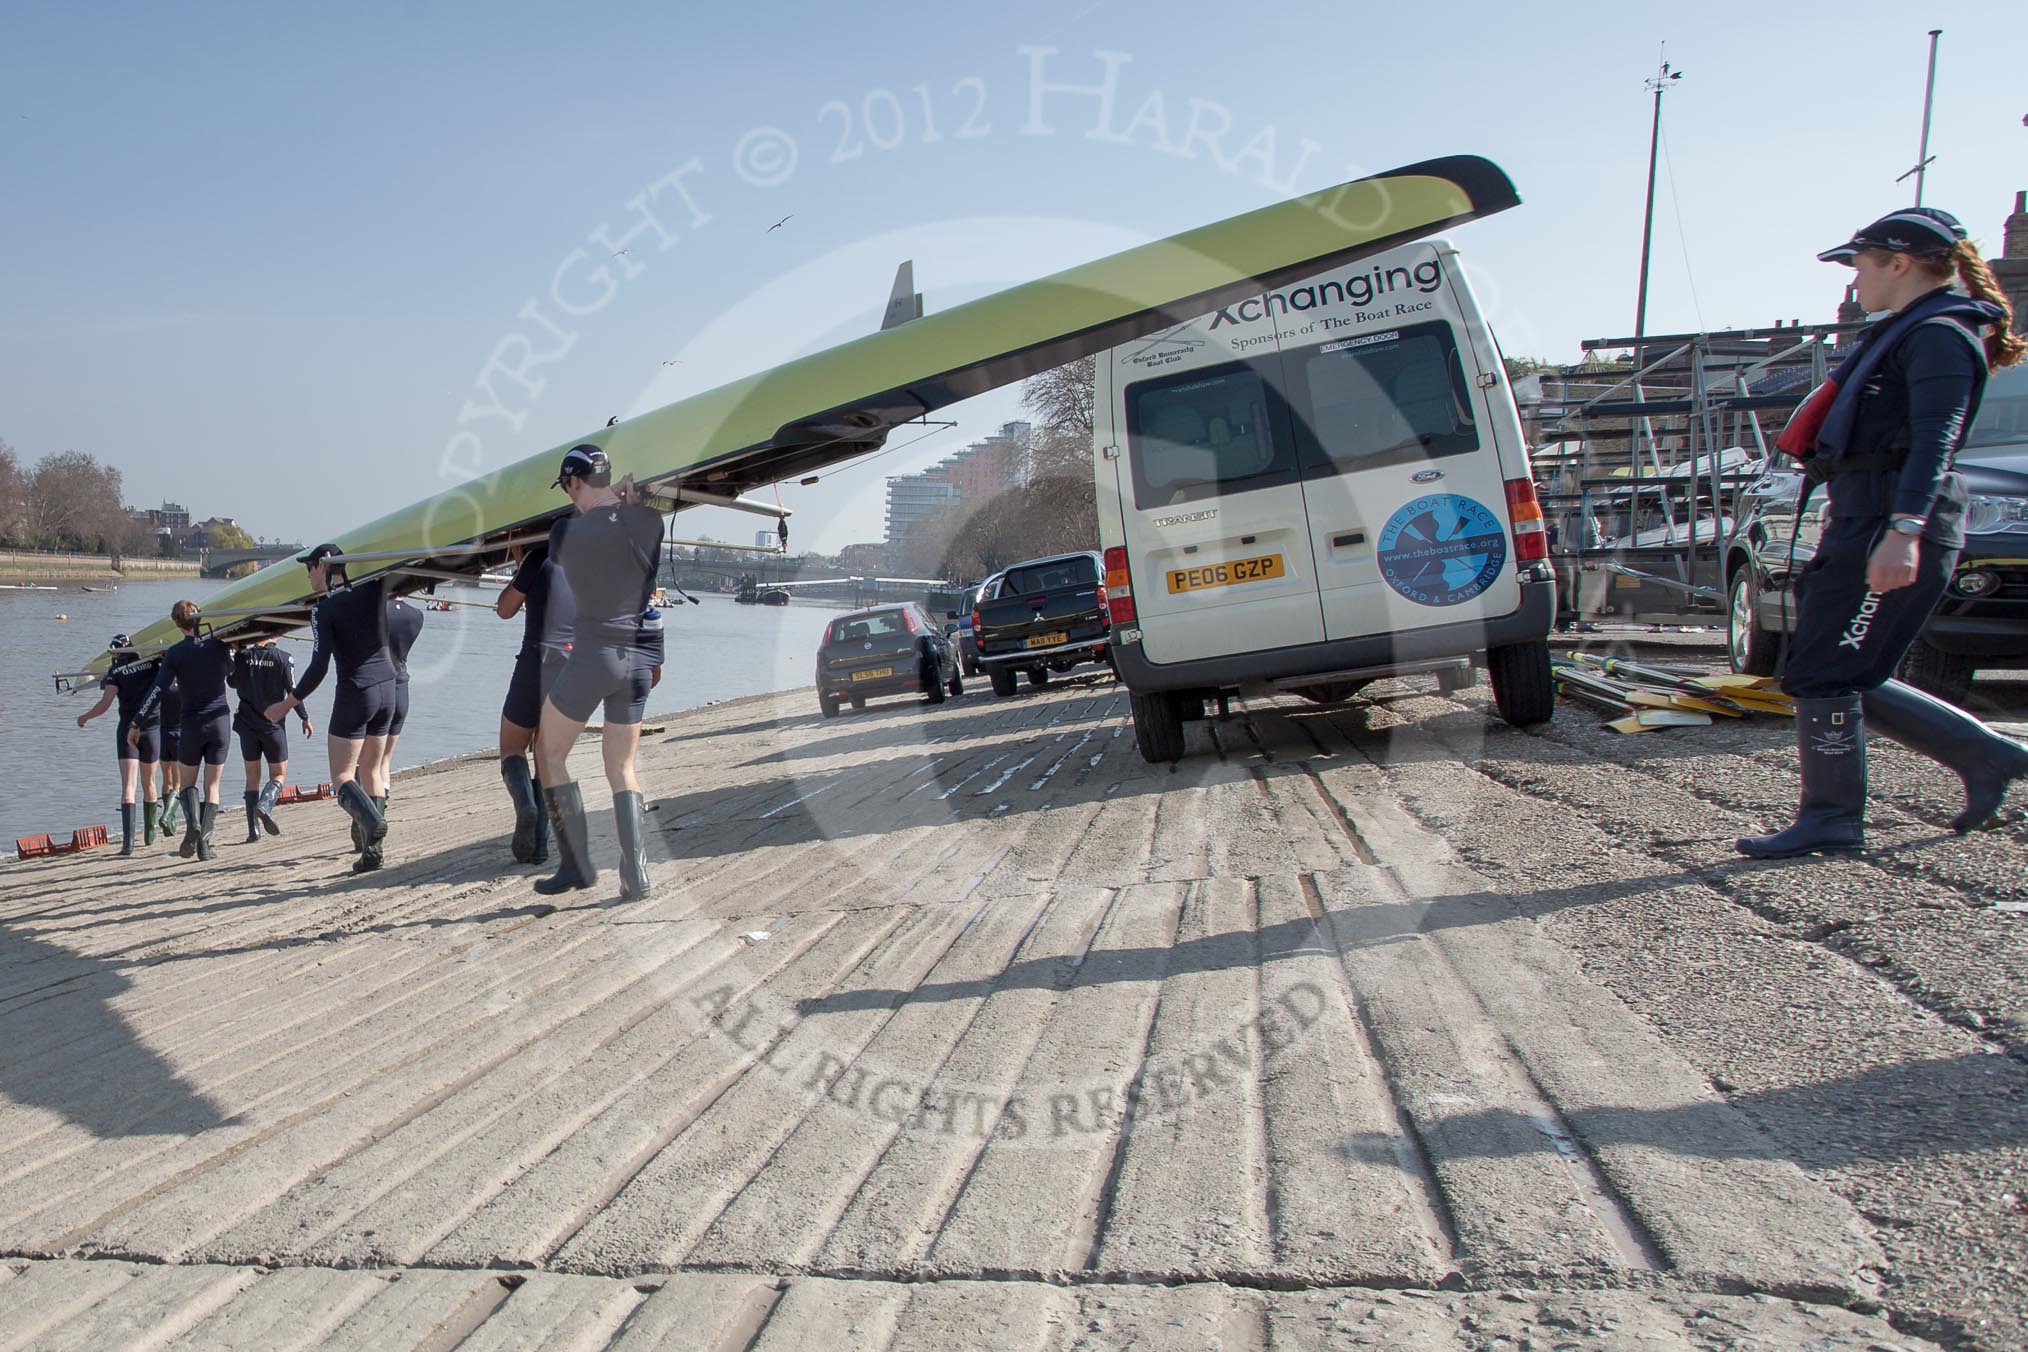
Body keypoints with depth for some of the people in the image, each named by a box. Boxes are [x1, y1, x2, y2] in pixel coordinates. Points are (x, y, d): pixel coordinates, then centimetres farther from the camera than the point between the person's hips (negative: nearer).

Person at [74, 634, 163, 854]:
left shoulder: (116, 672, -4)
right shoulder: (152, 663, 3)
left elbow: (105, 704, -10)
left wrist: (84, 717, 7)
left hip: (128, 729, -3)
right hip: (153, 728, 3)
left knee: (128, 786, -9)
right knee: (148, 783, 18)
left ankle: (128, 841, -21)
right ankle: (149, 834, 30)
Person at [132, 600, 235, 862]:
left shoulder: (176, 653, -7)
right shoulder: (219, 646, 0)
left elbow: (157, 690, -12)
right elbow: (232, 674, 19)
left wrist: (136, 724, -8)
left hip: (192, 724, -2)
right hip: (220, 721, 2)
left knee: (186, 782, 13)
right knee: (212, 786, 7)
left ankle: (192, 823, -14)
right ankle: (204, 842, -1)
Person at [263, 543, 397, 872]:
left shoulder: (323, 611, -10)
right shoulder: (373, 590, 4)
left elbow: (318, 668, -14)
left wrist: (286, 704, -5)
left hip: (355, 693, -6)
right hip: (387, 687, 6)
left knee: (342, 775, 1)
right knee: (370, 772, 13)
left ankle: (372, 821, -28)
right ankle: (372, 849, 7)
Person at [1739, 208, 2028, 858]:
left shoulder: (1939, 334, -10)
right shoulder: (1906, 333, 22)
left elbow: (1934, 442, -23)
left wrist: (1903, 530, -34)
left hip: (1893, 523, -10)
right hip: (1863, 521, 10)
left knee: (1822, 674, -8)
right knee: (1851, 679, 11)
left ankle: (1831, 819, 0)